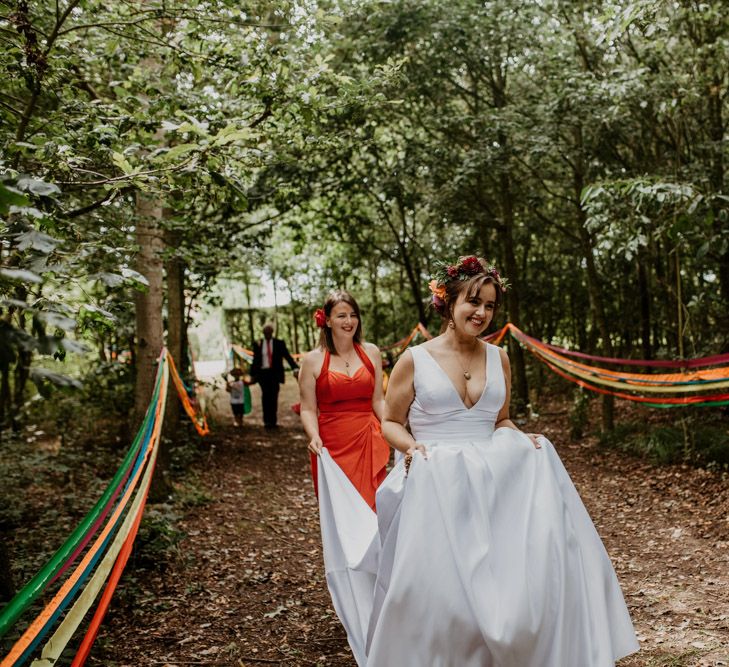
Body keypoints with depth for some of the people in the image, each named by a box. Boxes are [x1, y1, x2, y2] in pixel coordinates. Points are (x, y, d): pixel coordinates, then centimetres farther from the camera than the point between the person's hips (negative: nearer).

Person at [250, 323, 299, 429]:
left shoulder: (279, 343, 7)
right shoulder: (257, 344, 9)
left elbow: (287, 356, 1)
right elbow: (255, 360, 13)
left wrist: (295, 367, -13)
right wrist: (252, 375, 12)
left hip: (275, 373, 0)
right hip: (263, 373, 0)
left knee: (274, 396, -4)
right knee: (266, 396, -7)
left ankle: (273, 421, 3)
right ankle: (267, 420, -1)